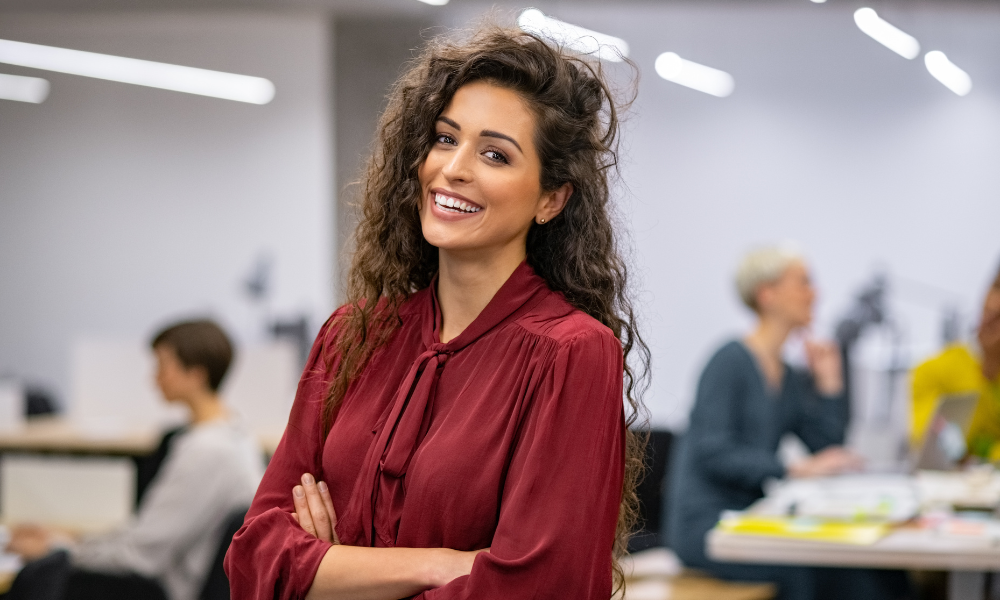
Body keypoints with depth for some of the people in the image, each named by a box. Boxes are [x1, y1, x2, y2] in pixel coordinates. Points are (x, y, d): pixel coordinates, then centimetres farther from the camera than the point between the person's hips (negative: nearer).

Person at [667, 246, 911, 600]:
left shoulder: (790, 378, 16)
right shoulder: (731, 361, -8)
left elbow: (828, 448, 11)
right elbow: (713, 453, -19)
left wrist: (828, 381, 6)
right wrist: (795, 470, -25)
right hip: (705, 521, -8)